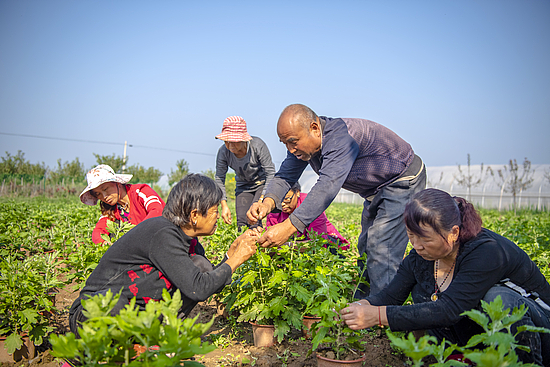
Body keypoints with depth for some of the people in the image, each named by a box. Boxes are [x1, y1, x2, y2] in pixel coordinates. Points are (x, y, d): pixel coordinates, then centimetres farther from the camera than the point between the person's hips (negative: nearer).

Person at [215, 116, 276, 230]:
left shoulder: (258, 145, -28)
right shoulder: (223, 152, -20)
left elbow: (270, 172, -21)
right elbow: (219, 178, -9)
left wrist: (262, 198, -28)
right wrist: (224, 205, -17)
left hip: (263, 182, -3)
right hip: (243, 186, 3)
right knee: (242, 221, -5)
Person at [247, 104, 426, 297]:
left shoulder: (340, 136, -37)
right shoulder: (303, 141, -9)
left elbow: (328, 185, -48)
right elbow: (285, 176, -9)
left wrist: (288, 227, -55)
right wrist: (268, 202, -33)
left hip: (403, 181, -9)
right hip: (376, 190, 9)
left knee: (381, 251, -17)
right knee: (366, 249, 15)